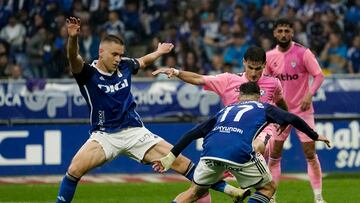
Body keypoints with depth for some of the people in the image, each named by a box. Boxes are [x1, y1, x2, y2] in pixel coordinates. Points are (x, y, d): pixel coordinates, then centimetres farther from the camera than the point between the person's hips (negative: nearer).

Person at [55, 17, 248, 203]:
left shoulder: (124, 66, 2)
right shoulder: (88, 73, -12)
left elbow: (142, 61, 26)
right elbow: (74, 59, -34)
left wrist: (158, 52, 40)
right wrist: (73, 38, -53)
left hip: (135, 131, 3)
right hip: (104, 135, -3)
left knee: (179, 161, -2)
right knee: (75, 169, -28)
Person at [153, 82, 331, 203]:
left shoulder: (226, 110, 34)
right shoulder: (263, 108, 25)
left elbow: (194, 132, 29)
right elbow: (292, 119, 14)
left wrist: (172, 156, 31)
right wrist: (315, 136, 27)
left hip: (211, 151, 4)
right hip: (239, 153, -4)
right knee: (268, 188, 18)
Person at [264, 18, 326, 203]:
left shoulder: (303, 53, -9)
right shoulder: (269, 57, 2)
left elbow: (319, 76, -10)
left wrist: (310, 94, -24)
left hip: (302, 110, -3)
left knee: (310, 154, -5)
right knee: (273, 156, 2)